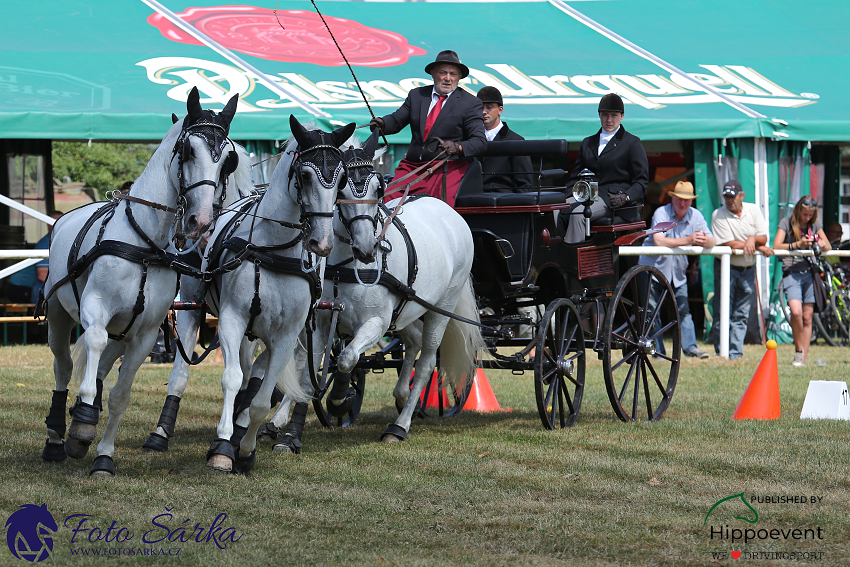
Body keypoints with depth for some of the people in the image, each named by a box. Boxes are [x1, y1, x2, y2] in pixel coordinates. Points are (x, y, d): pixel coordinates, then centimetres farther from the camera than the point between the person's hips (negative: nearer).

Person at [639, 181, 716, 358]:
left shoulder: (695, 216, -3)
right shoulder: (662, 213, -17)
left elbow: (712, 241, -7)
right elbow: (658, 241, -31)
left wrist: (705, 240, -33)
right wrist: (688, 240, -39)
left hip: (677, 271, 4)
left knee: (683, 310, -2)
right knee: (652, 311, -3)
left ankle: (690, 347, -3)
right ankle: (657, 351, 1)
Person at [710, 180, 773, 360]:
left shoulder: (753, 211, 4)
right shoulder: (719, 215, -8)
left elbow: (764, 238, 3)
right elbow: (729, 244, -16)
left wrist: (753, 239, -21)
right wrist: (759, 248, -13)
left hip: (748, 270, 4)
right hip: (726, 269, -4)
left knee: (741, 316, 4)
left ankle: (736, 355, 6)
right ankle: (722, 354, -1)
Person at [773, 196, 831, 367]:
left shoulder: (815, 225, 12)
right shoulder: (786, 223, 2)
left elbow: (828, 247, 10)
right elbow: (776, 246, -8)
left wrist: (822, 245, -14)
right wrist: (797, 244, -23)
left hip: (810, 273, 3)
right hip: (792, 273, -3)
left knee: (807, 317, 0)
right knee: (796, 311, -22)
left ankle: (802, 359, 4)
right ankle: (798, 350, -4)